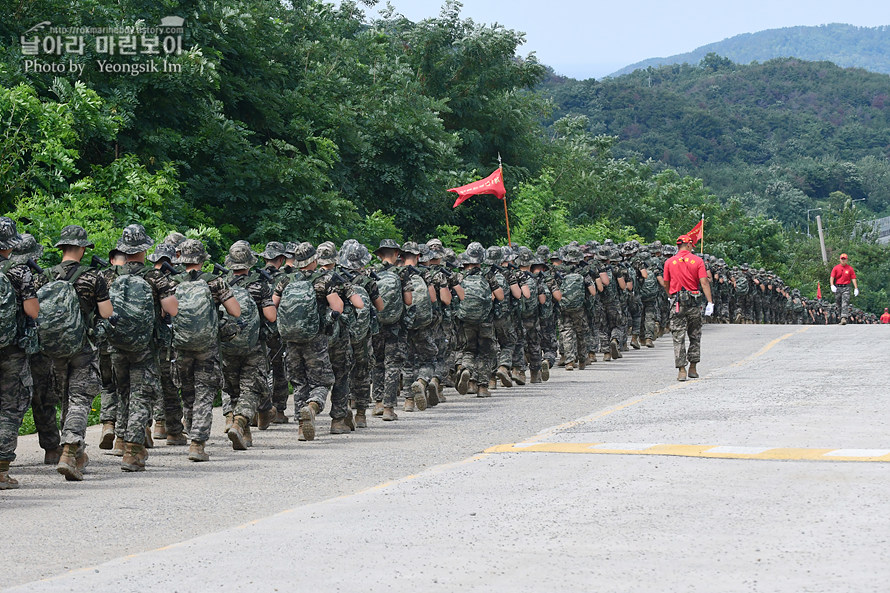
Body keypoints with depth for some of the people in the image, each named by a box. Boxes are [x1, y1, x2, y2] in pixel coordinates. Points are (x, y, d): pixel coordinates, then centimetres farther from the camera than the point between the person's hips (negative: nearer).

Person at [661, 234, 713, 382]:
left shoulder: (669, 262, 3)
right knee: (695, 336, 14)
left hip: (677, 303, 0)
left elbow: (666, 284, 10)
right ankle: (693, 368, 17)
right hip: (694, 303, 0)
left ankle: (681, 370, -8)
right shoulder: (697, 260, 0)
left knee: (678, 337, -1)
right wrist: (710, 302, -9)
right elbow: (704, 282, -7)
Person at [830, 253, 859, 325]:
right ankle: (844, 316, 22)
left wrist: (856, 288, -5)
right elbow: (832, 277, -1)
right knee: (838, 304, 7)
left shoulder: (850, 268, 5)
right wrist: (832, 285, -19)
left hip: (846, 287, -2)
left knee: (845, 303, -15)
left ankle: (844, 318, -24)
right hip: (837, 287, 2)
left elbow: (853, 278, 3)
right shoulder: (836, 268, 7)